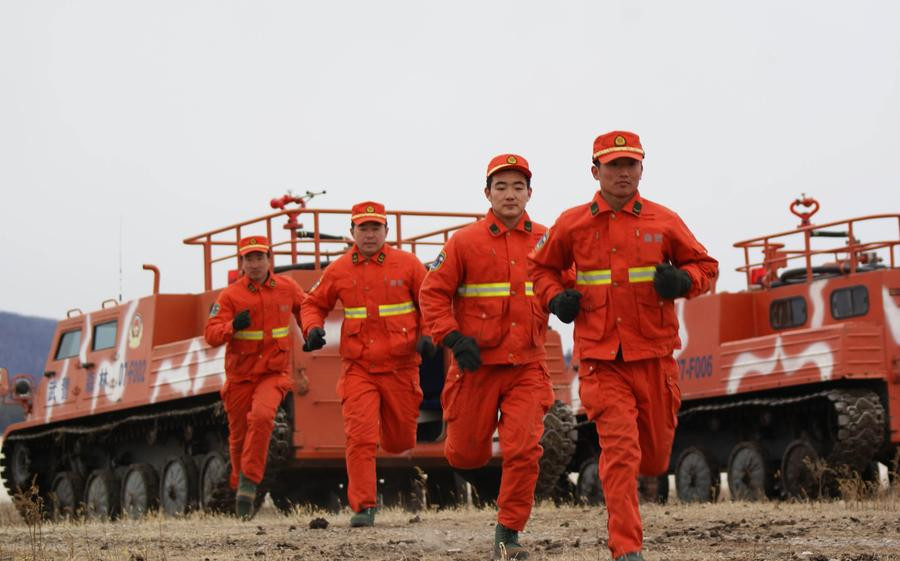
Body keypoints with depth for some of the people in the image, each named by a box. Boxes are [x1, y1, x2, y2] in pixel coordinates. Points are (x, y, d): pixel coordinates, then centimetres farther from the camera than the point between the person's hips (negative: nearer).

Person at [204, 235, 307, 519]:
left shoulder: (287, 288, 0)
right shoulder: (230, 295, -7)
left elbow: (306, 311, 21)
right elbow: (211, 334, -15)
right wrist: (233, 326, -32)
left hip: (273, 373, 0)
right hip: (240, 376, 0)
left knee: (262, 415, -29)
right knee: (238, 437, 9)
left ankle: (249, 483, -23)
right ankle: (239, 485, 35)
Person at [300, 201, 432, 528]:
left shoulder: (407, 264, 1)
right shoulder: (339, 271, 4)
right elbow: (314, 303, 17)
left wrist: (428, 335, -9)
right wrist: (313, 328, -4)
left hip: (401, 366, 0)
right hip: (358, 368, 0)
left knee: (399, 442, 12)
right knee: (360, 437, -14)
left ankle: (393, 432, 50)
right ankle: (363, 507, -9)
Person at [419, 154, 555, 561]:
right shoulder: (465, 242, -3)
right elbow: (433, 292, -1)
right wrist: (453, 338, -12)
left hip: (527, 365, 1)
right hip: (478, 364, -1)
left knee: (524, 450, -11)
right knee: (467, 456, 8)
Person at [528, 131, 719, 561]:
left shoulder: (663, 221, 3)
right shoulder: (572, 224, 3)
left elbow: (705, 266, 11)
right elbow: (541, 267, 18)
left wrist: (682, 281, -11)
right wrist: (555, 297, -2)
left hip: (654, 354, 2)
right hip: (601, 358, -2)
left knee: (654, 457, 12)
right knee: (619, 449, -14)